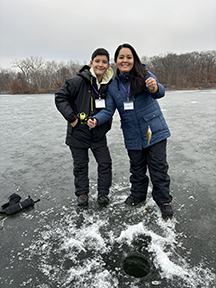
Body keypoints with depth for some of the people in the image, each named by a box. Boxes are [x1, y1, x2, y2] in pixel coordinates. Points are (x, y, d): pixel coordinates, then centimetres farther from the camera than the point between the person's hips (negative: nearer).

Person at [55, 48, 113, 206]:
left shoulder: (109, 85, 2)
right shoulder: (79, 80, -13)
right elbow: (60, 96, -11)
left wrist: (107, 124, 8)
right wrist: (71, 118, -17)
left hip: (99, 133, 4)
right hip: (78, 132, -3)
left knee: (105, 163, 5)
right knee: (80, 165, 8)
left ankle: (103, 193, 23)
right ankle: (82, 193, 28)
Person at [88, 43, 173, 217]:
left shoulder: (145, 75, -7)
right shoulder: (113, 86, 3)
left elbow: (160, 92, -24)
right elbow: (108, 110, 0)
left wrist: (154, 87, -48)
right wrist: (96, 120, -19)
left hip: (154, 131, -3)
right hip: (133, 137, 3)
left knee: (158, 168, 3)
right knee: (137, 169, 17)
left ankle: (164, 200, 22)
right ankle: (138, 195, 38)